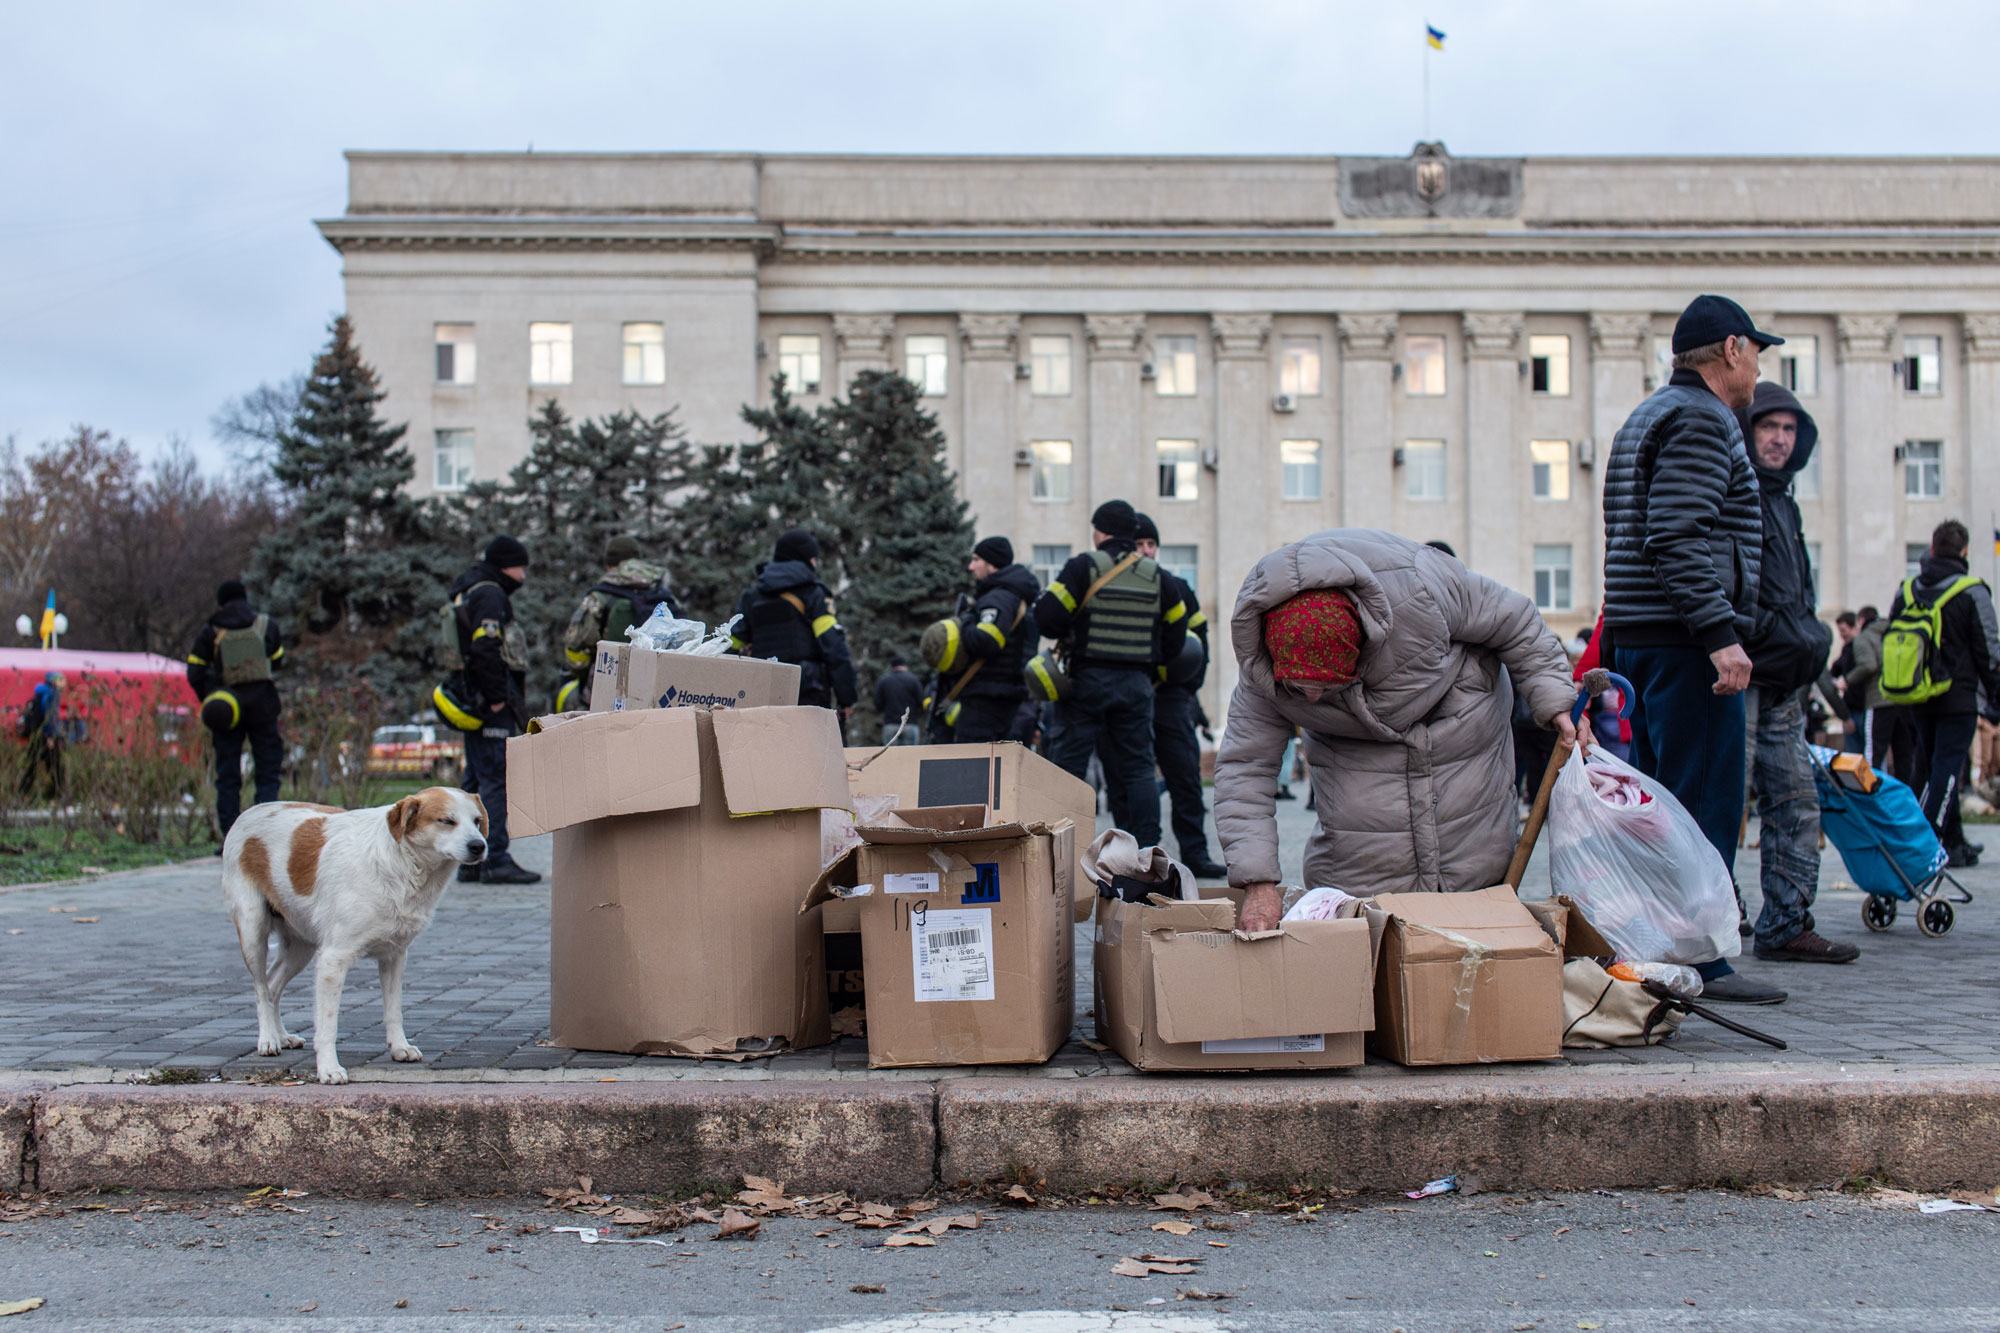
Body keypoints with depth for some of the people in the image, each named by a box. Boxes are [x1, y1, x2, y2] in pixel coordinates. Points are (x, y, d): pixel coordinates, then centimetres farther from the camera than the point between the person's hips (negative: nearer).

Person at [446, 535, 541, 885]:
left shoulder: (467, 594, 22)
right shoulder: (489, 595, -11)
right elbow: (485, 649, -23)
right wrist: (497, 698, -20)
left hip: (475, 701, 11)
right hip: (490, 704, -11)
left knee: (478, 780, 13)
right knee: (496, 779, -10)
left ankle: (471, 862, 17)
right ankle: (494, 859, -11)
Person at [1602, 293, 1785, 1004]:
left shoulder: (1648, 416, 23)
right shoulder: (1700, 419, -9)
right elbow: (1678, 540, -20)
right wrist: (1720, 634, -23)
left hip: (1637, 639, 10)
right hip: (1685, 640, -10)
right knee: (1706, 804, -7)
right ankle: (1696, 962, -6)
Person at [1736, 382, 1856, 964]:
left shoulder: (1783, 502, 22)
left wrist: (1809, 639, 10)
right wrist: (1783, 638, -15)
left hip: (1781, 684, 10)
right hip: (1738, 675, -9)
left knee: (1797, 803, 9)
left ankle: (1787, 926, 15)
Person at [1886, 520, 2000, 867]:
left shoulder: (1905, 590, 8)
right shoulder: (1971, 591, -8)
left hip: (1918, 700, 5)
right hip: (1958, 698, -5)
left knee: (1933, 768, 14)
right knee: (1948, 769, -5)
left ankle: (1954, 842, 21)